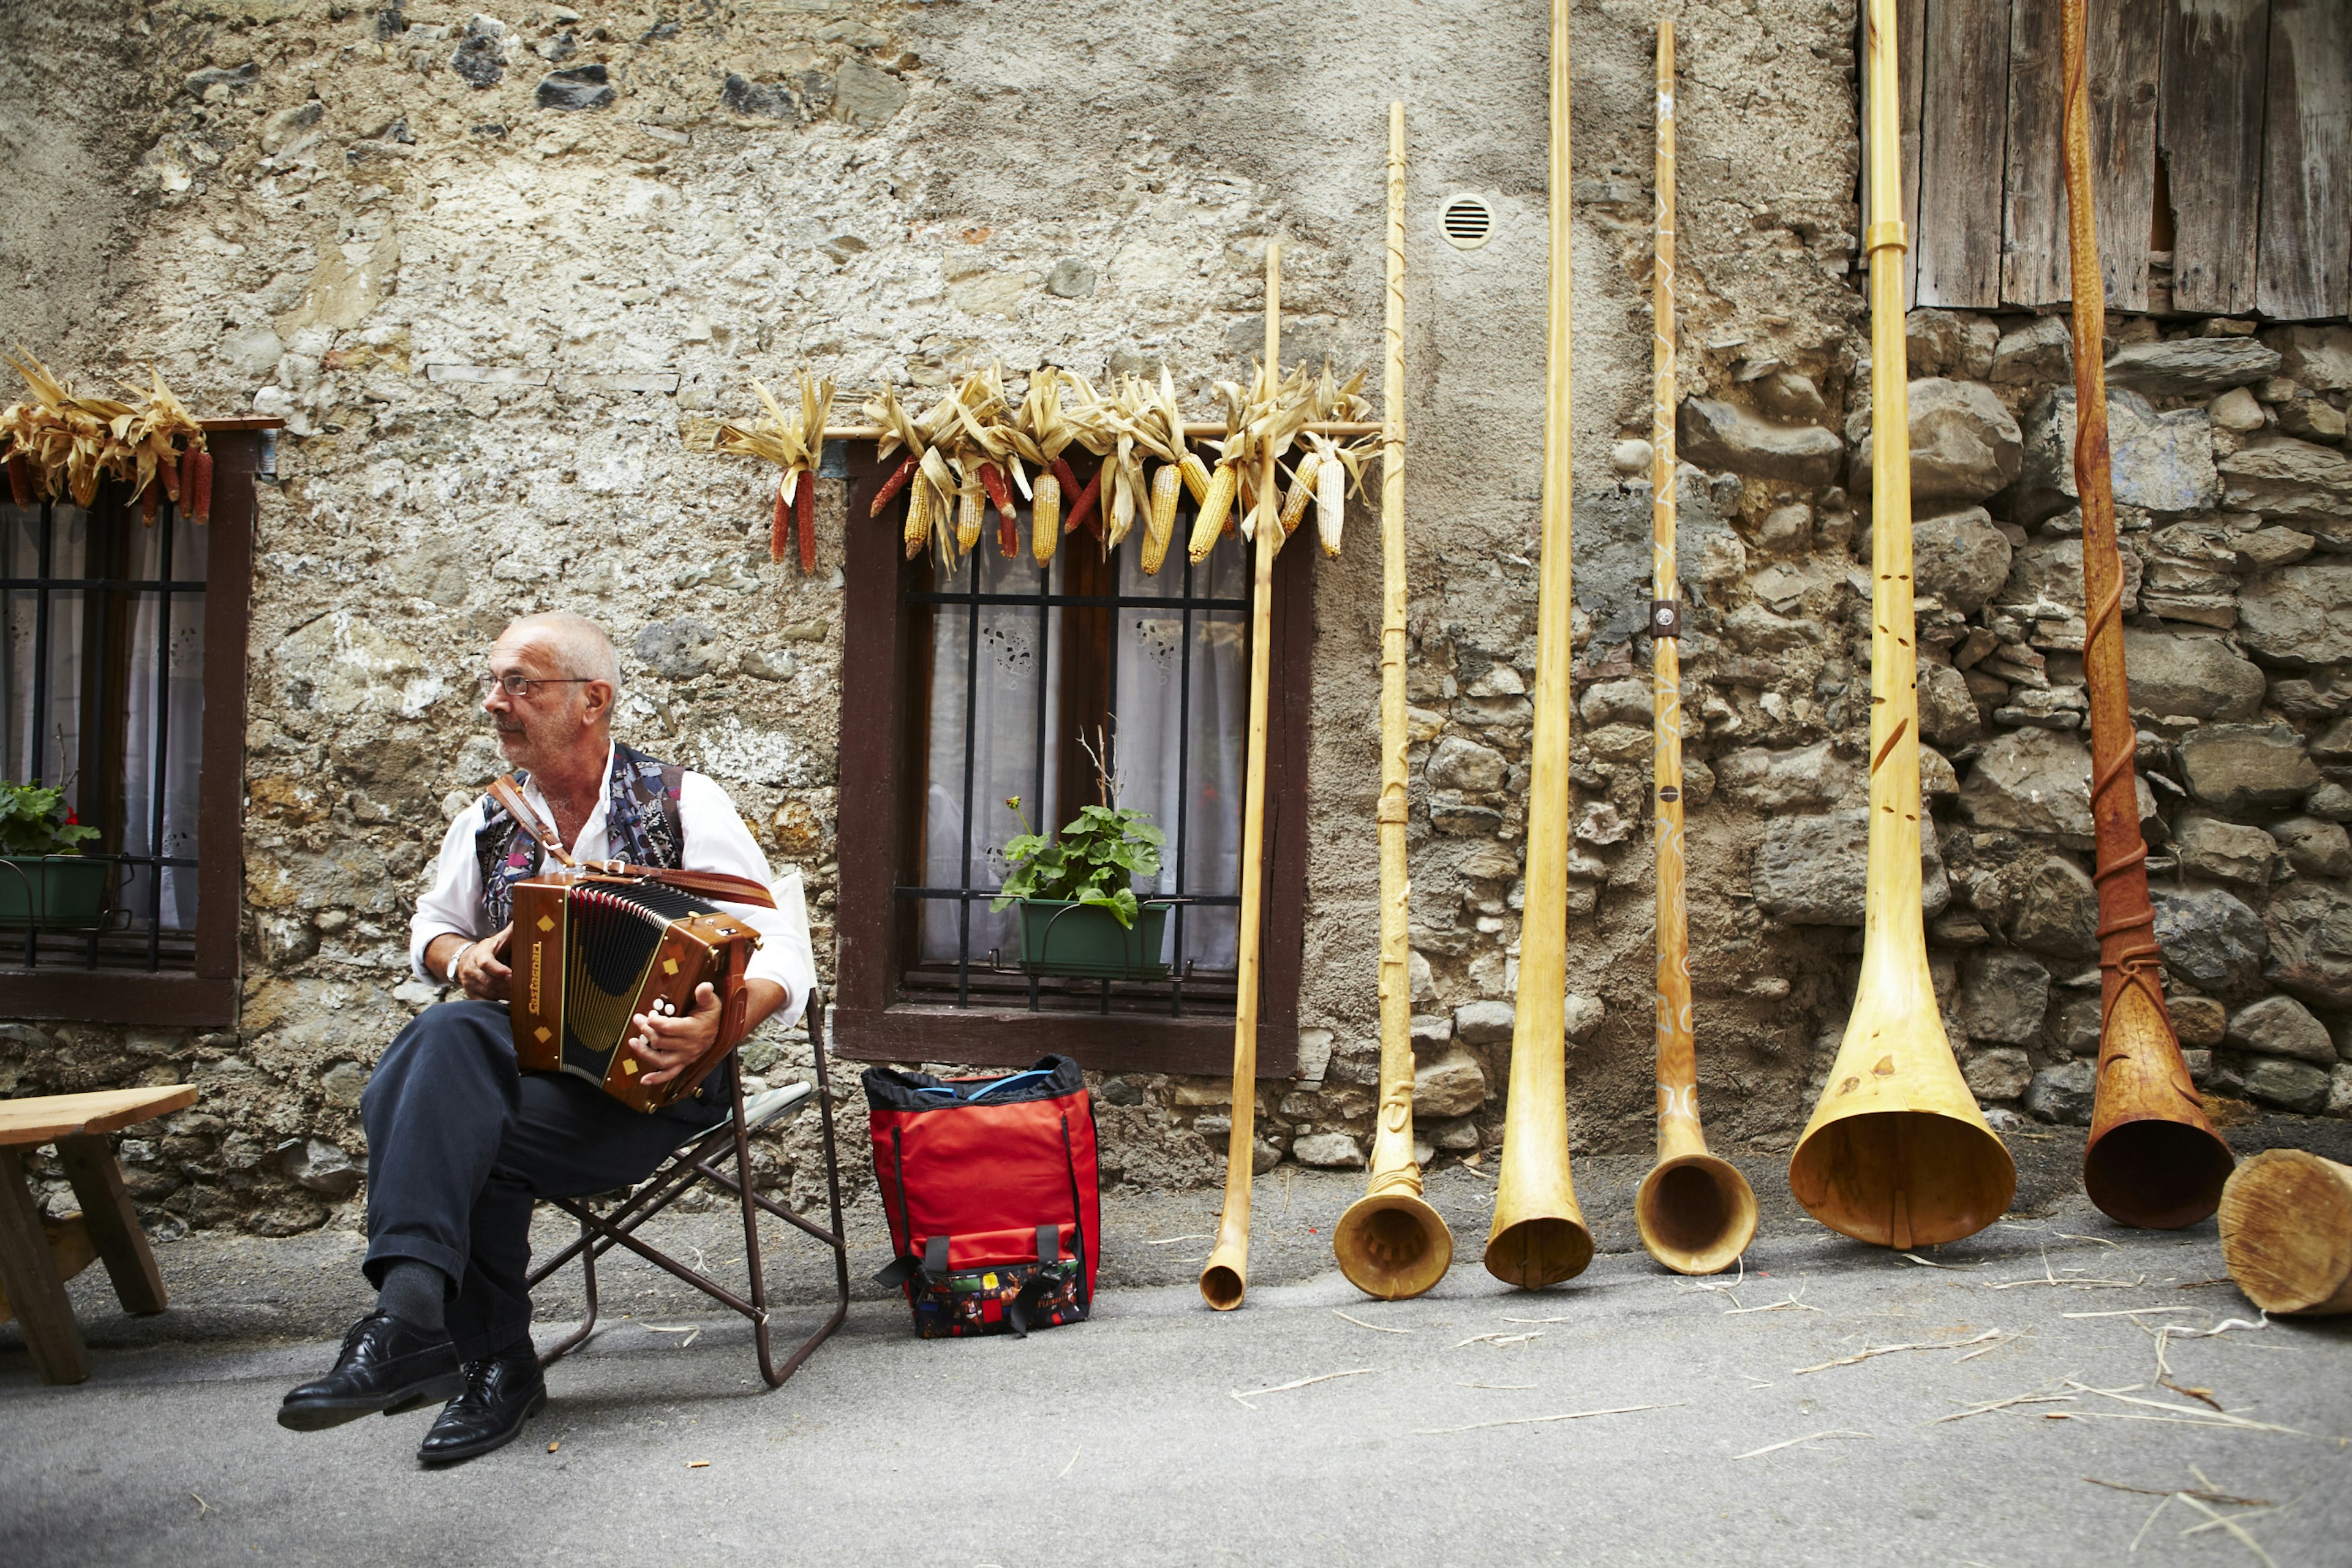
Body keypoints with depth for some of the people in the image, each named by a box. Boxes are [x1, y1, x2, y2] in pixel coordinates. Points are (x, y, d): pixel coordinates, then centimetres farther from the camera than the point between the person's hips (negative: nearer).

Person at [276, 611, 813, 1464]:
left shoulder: (679, 803, -3)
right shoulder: (490, 823, 12)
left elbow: (783, 954, -9)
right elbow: (430, 926, 30)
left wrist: (720, 1022, -31)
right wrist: (461, 960, 5)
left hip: (653, 1078, -5)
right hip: (525, 1058, 5)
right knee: (450, 1031, -30)